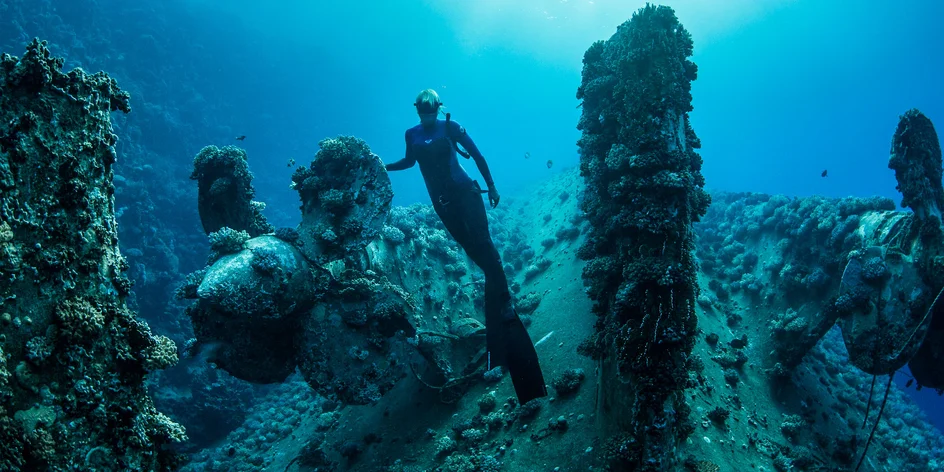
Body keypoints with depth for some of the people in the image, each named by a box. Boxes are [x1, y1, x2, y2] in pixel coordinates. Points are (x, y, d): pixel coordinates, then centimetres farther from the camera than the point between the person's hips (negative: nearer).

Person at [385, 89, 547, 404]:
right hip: (442, 201, 3)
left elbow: (477, 155, 3)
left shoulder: (450, 128, -3)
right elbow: (410, 161, 25)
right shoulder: (412, 135, 6)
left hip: (464, 192, -3)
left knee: (483, 242, -17)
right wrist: (382, 166, 14)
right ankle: (499, 291, 14)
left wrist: (491, 186, 3)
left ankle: (504, 299, -17)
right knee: (472, 249, 2)